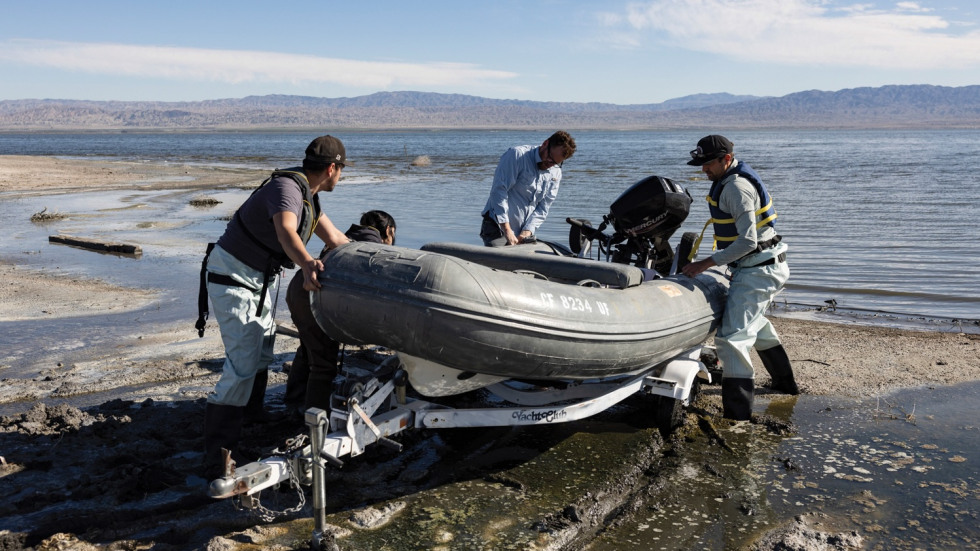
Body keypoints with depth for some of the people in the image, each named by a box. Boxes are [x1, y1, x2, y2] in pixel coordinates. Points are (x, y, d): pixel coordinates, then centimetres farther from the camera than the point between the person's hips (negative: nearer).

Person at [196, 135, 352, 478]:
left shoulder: (306, 195, 5)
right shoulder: (286, 187, -25)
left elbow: (335, 238, 14)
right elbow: (286, 231, -46)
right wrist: (306, 265, -64)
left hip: (263, 278, 10)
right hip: (233, 277, -10)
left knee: (262, 352, 21)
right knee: (243, 363, -15)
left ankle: (249, 419, 40)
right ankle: (218, 459, -10)